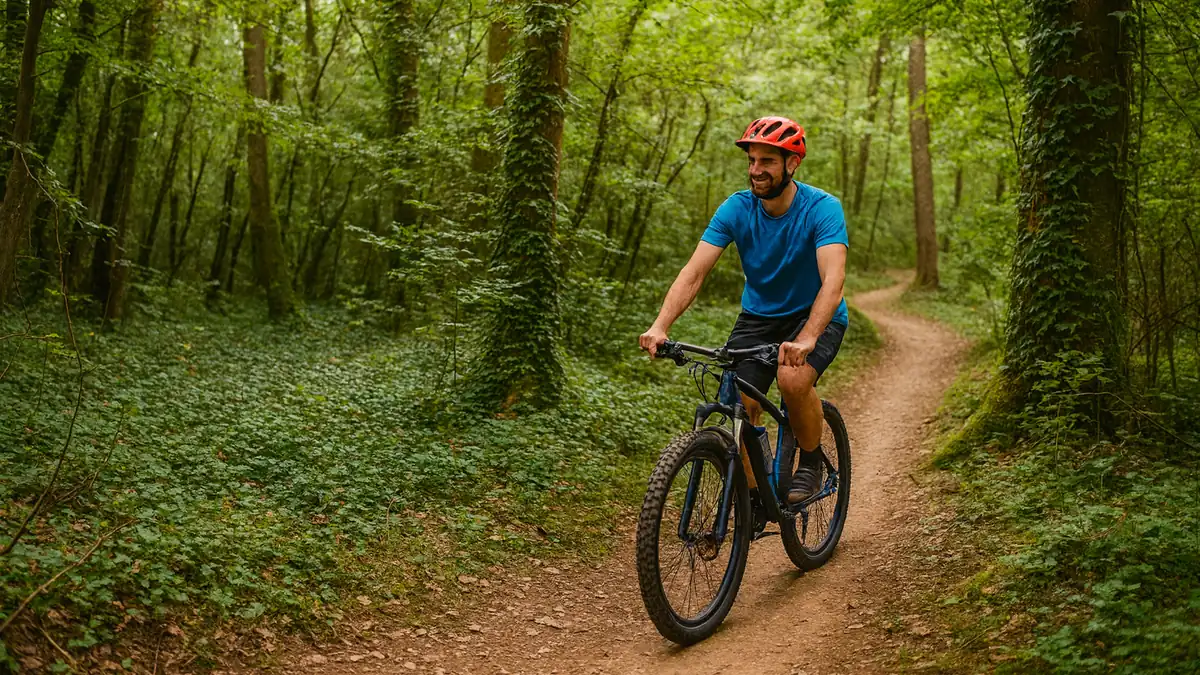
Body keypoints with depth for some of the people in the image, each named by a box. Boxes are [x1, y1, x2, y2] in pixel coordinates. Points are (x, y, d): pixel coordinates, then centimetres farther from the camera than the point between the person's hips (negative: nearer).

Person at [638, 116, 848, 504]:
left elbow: (833, 281, -35)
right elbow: (693, 272, -20)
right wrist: (660, 327, -36)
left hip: (816, 317, -3)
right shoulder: (736, 209, -13)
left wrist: (805, 340, -52)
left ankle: (810, 462, -5)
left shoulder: (823, 208, -22)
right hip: (759, 316, 3)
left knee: (793, 379, -32)